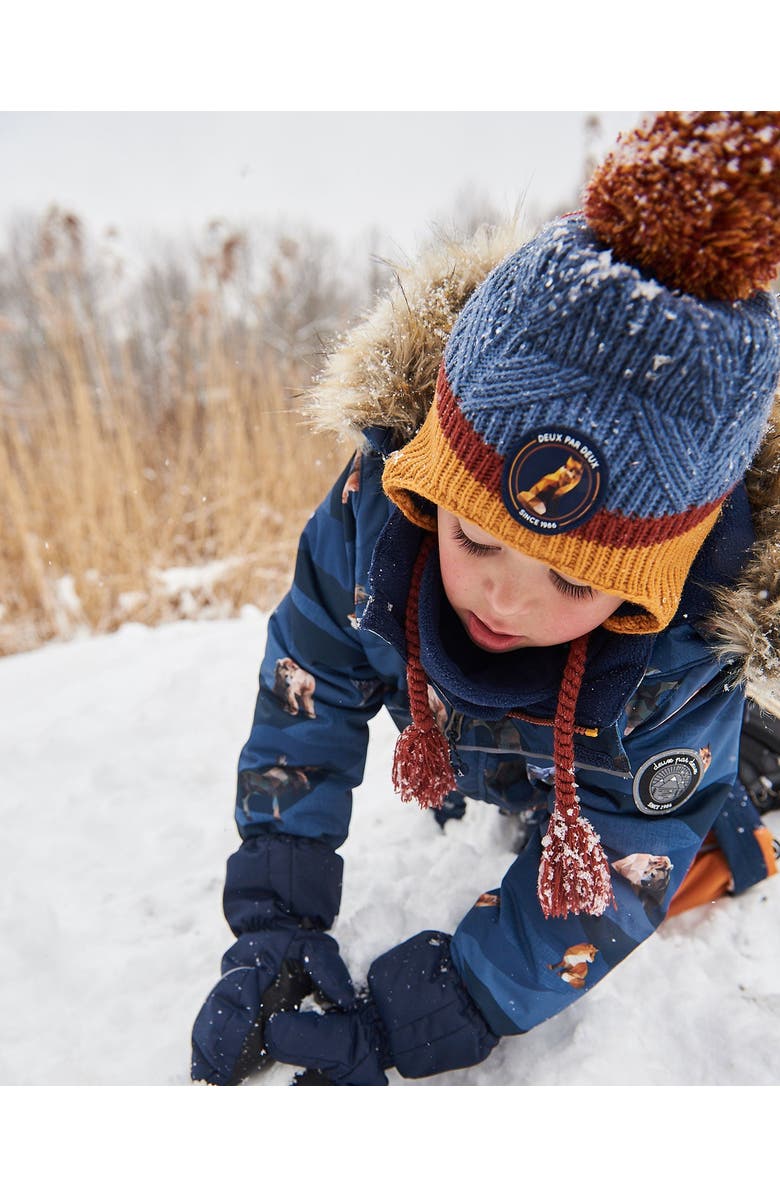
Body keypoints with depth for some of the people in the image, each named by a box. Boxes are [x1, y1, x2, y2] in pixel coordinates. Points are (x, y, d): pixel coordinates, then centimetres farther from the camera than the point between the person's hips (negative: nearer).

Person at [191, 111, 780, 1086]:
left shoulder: (691, 652, -40)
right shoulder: (381, 497, -37)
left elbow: (610, 872, -32)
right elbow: (306, 696, -26)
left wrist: (405, 1022, -37)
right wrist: (271, 927, -28)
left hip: (623, 792, -2)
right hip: (459, 761, 3)